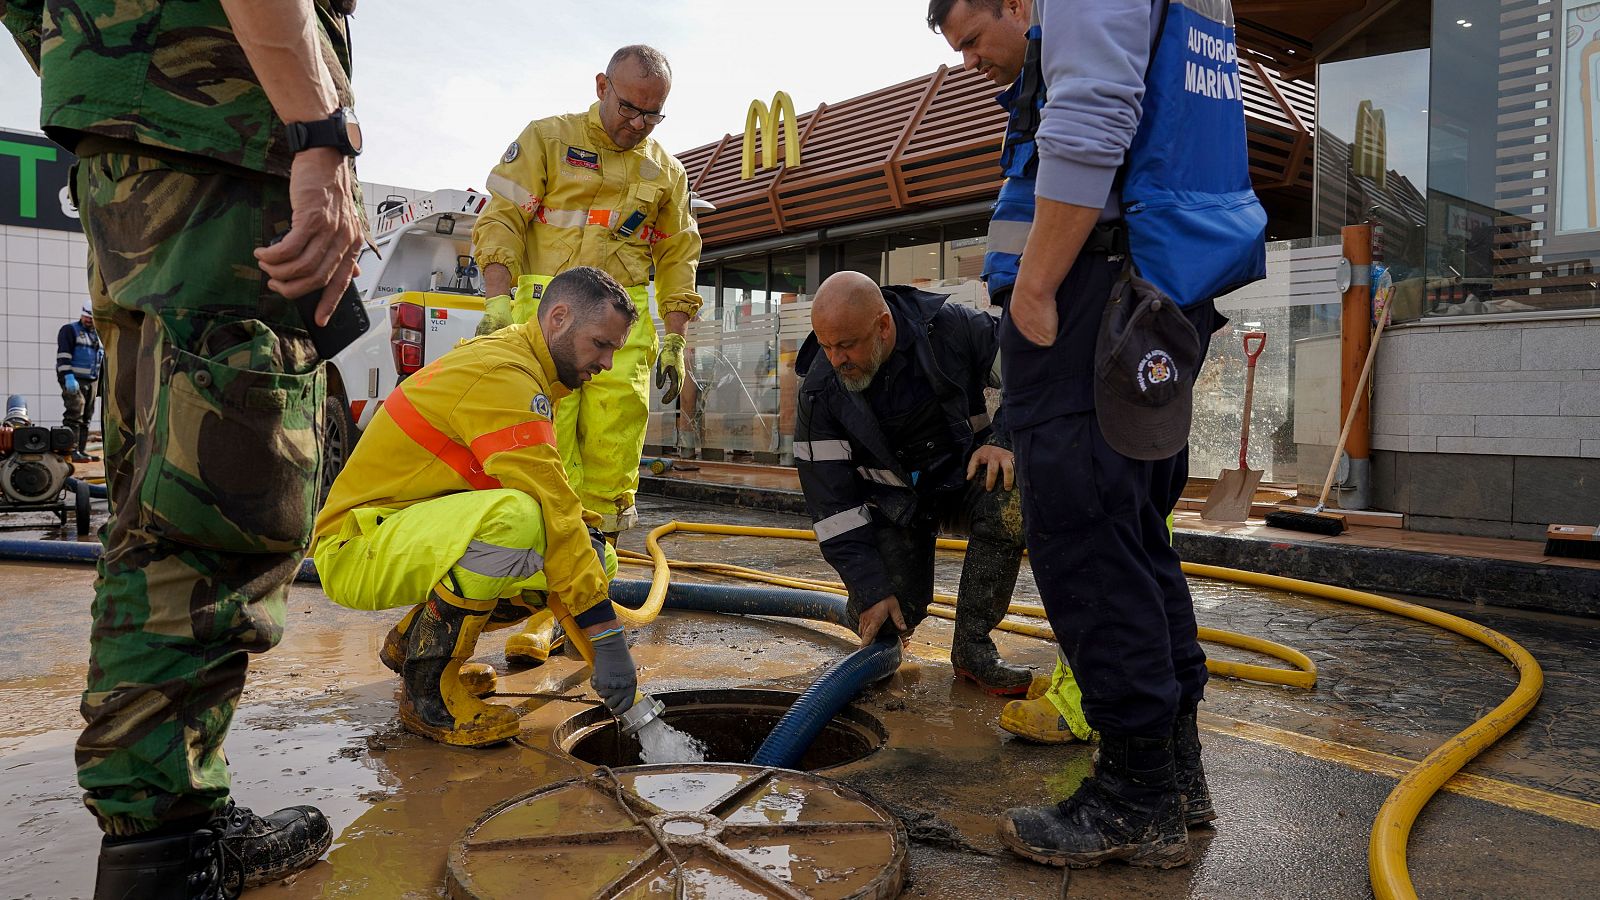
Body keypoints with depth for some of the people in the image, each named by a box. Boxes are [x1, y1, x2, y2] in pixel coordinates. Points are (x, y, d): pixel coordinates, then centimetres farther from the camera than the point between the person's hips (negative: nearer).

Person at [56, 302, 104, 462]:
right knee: (75, 413, -15)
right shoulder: (70, 330, -2)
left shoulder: (98, 335, 20)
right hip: (73, 380, -7)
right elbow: (63, 355, -13)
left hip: (91, 381, 7)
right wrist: (68, 376, -23)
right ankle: (71, 451, -18)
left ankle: (82, 450, 10)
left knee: (86, 418, 7)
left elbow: (103, 359, 27)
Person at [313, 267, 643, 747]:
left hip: (422, 535, 10)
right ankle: (427, 688, -16)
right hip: (359, 547, -10)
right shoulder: (503, 376, -22)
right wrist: (607, 636, -26)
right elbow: (549, 511, -28)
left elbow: (552, 491, 14)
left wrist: (586, 529, -7)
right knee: (517, 517, -37)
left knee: (596, 559, 0)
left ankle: (413, 639, 12)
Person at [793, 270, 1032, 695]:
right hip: (892, 499, 0)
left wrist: (1006, 438, -25)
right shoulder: (820, 390, -16)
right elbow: (831, 504, -15)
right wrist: (871, 590, -19)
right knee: (882, 624, -15)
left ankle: (972, 646, -19)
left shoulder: (950, 327, -20)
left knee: (1010, 496, -35)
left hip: (964, 473, 0)